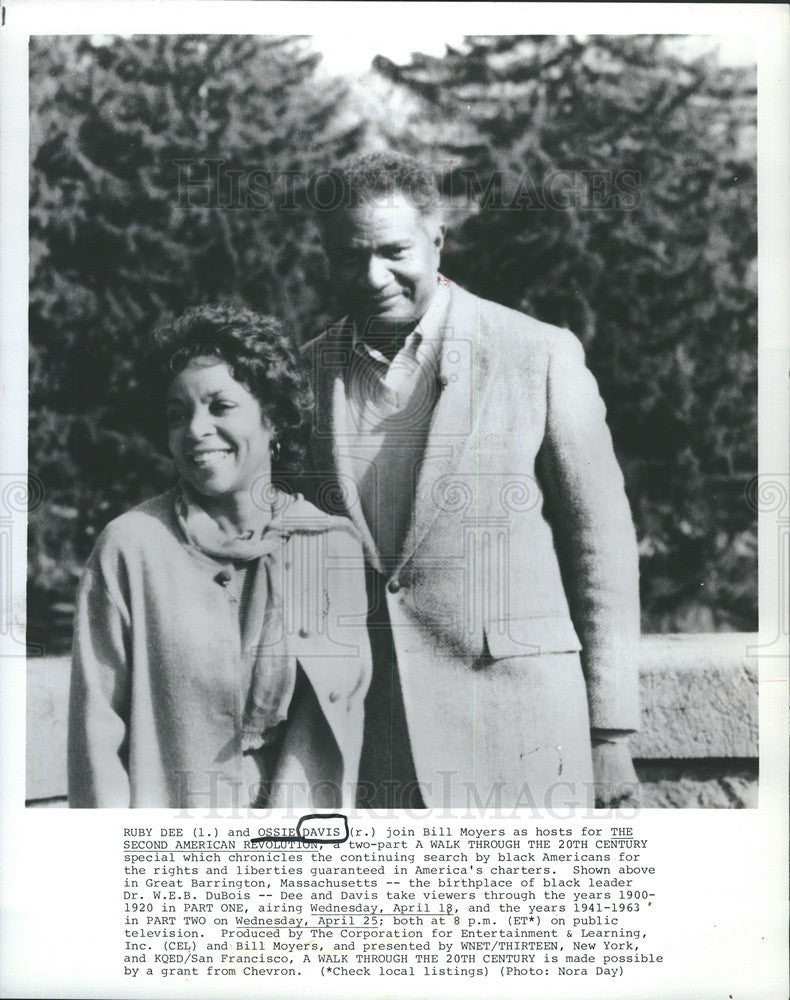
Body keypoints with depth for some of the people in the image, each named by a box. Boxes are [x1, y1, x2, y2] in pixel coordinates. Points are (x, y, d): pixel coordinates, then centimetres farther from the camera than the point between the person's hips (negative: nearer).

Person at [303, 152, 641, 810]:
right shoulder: (308, 372, 6)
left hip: (515, 724, -2)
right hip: (358, 737, 3)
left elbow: (602, 544, -1)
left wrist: (610, 732, -2)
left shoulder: (542, 355, -3)